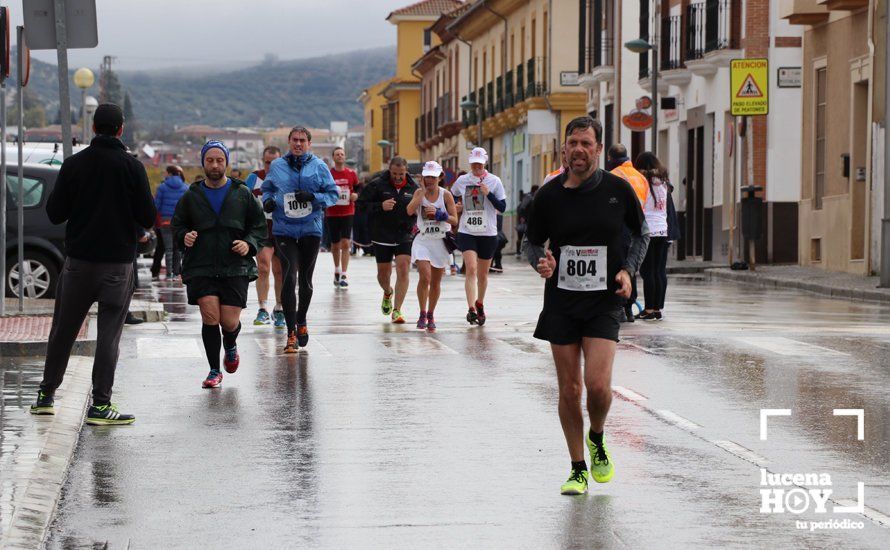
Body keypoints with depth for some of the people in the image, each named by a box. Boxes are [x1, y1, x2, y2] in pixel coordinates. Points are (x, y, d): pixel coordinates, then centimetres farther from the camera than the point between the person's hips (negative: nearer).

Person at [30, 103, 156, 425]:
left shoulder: (73, 164, -2)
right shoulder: (132, 167, -7)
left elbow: (55, 214, 0)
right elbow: (147, 218, -7)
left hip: (78, 260, 2)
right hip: (118, 262, -2)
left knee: (63, 330, 14)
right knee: (109, 334, 0)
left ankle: (46, 395, 21)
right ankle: (100, 404, -4)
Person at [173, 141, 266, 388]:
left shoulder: (242, 194, 7)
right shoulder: (192, 196, 8)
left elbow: (260, 225, 13)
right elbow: (177, 225, 17)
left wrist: (249, 243, -6)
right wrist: (184, 237, -5)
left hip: (235, 268, 0)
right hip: (201, 268, 0)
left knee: (230, 322, -5)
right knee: (210, 316, -13)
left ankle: (230, 346, 33)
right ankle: (214, 371, 2)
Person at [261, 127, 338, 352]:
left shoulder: (319, 166, 1)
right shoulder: (276, 166, 5)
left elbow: (333, 194, 2)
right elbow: (267, 188, 18)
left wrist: (313, 196, -15)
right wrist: (267, 200, -4)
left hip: (311, 229, 1)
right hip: (284, 230, -1)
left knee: (305, 280, 14)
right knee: (289, 278, -13)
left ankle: (301, 321, 38)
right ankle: (292, 334, -10)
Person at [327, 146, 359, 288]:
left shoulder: (351, 174, 4)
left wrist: (356, 195, -6)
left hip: (348, 213, 0)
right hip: (332, 214, 0)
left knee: (345, 244, -11)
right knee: (335, 245, 10)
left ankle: (343, 276, -12)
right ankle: (337, 271, 32)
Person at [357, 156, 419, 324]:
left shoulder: (413, 187, 2)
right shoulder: (377, 184, -6)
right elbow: (361, 203, -6)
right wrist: (380, 206, -20)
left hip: (404, 236, 1)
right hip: (382, 236, -1)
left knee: (403, 271, -13)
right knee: (383, 273, 10)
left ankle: (397, 310, -8)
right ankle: (387, 293, 45)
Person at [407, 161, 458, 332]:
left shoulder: (445, 194, -2)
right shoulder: (419, 192, 1)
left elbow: (455, 220, -3)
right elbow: (410, 211, -17)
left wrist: (439, 214, -21)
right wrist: (423, 190, -13)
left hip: (441, 241, 1)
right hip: (423, 240, -1)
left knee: (436, 282, 8)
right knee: (425, 277, -18)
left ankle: (430, 315, 25)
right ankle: (422, 313, -6)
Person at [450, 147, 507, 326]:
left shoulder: (494, 181, -1)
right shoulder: (462, 181, 4)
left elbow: (502, 207, -3)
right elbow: (452, 197, 23)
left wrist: (489, 194, -17)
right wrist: (456, 207, 2)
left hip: (488, 234, 0)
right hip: (467, 232, 0)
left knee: (483, 274, 10)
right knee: (471, 268, -18)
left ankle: (480, 304, 34)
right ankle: (471, 309, -23)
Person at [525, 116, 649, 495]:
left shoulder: (618, 190, -2)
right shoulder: (548, 195, -1)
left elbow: (641, 233, 13)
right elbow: (533, 243, 10)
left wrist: (628, 270, -2)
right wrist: (541, 262, -12)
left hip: (604, 301, -1)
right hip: (560, 301, 1)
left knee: (598, 385, -15)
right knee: (569, 389, 2)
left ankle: (597, 439, 18)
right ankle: (578, 469, 16)